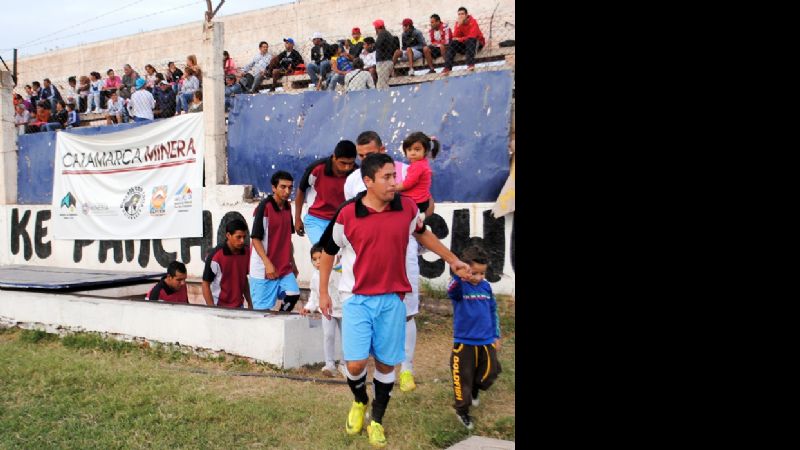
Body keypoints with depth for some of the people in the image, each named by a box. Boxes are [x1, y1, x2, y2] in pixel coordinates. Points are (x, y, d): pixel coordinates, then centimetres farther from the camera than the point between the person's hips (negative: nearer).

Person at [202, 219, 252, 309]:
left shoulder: (246, 253, 0)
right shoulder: (215, 255, -15)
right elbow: (206, 285, -10)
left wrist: (250, 303, 11)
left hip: (239, 307, 5)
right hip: (219, 307, -4)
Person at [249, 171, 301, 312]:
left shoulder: (287, 207, 9)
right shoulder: (264, 207, -13)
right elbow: (255, 238, -15)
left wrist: (292, 262, 19)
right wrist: (268, 263, -21)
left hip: (284, 267, 7)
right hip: (264, 269, -7)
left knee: (293, 294, -6)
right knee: (262, 308, -1)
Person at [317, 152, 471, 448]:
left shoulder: (406, 208, -2)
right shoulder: (346, 215, -9)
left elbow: (423, 234, 19)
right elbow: (328, 253, 6)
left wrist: (453, 260, 23)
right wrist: (323, 293, 9)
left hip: (392, 299, 2)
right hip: (357, 299, -2)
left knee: (386, 363, 8)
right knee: (356, 363, -7)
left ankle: (377, 421, 29)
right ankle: (359, 402, 27)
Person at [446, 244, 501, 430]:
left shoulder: (486, 286, 1)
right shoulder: (459, 286, -14)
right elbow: (451, 289, -40)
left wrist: (496, 335, 14)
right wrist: (460, 276, -62)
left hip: (486, 342, 5)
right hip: (464, 342, -4)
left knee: (490, 373, 14)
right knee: (463, 379, 6)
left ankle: (474, 389, 46)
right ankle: (462, 411, 25)